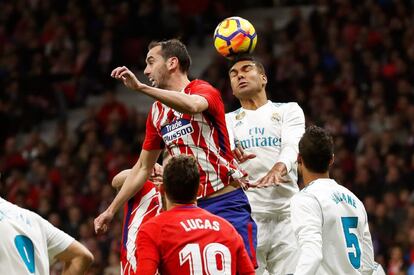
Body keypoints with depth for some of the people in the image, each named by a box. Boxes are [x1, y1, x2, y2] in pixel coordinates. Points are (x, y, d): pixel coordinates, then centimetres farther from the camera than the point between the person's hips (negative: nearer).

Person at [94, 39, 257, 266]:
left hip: (226, 202, -6)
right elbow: (143, 167, 21)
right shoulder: (157, 111, 14)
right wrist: (111, 210, 19)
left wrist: (140, 87, -37)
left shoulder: (203, 90, -6)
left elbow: (191, 105, -33)